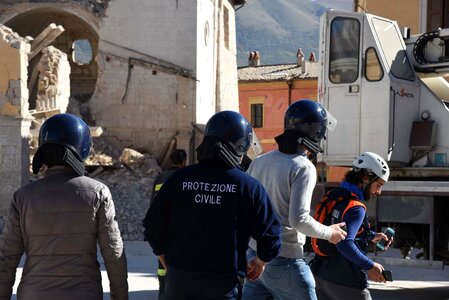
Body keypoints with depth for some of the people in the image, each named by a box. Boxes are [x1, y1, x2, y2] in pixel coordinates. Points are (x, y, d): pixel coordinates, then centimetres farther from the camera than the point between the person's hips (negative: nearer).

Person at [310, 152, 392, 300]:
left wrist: (372, 236, 21)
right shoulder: (356, 208, -19)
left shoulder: (333, 195, 9)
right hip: (345, 282, -8)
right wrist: (370, 266, -25)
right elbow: (345, 243, -31)